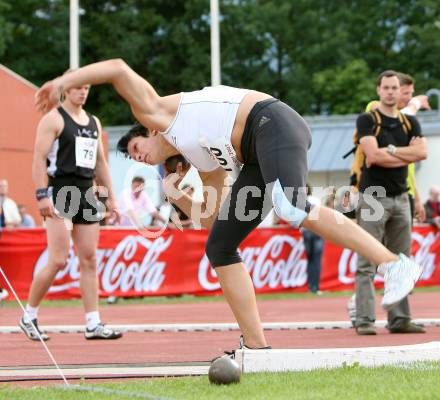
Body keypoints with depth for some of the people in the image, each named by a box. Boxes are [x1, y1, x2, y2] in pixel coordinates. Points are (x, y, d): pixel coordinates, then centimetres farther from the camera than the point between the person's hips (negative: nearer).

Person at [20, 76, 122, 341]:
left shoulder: (94, 122, 19)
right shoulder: (53, 119, -3)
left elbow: (101, 162, 23)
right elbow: (39, 159, -10)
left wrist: (111, 196, 16)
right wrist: (42, 195, -20)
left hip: (86, 195, 7)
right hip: (60, 193, -7)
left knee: (89, 260, 3)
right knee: (58, 261, -13)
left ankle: (93, 324, 3)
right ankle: (29, 316, 2)